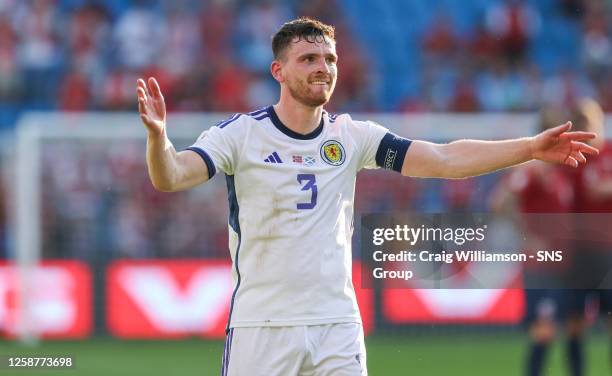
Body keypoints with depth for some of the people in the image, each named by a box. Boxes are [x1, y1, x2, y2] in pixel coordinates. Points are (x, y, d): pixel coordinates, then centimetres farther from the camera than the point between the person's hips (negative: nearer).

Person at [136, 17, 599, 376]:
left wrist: (530, 148, -9)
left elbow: (444, 159, 1)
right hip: (261, 324, -3)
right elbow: (171, 177, -17)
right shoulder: (241, 133, -4)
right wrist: (157, 134, -39)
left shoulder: (352, 136, 6)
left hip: (338, 325, 3)